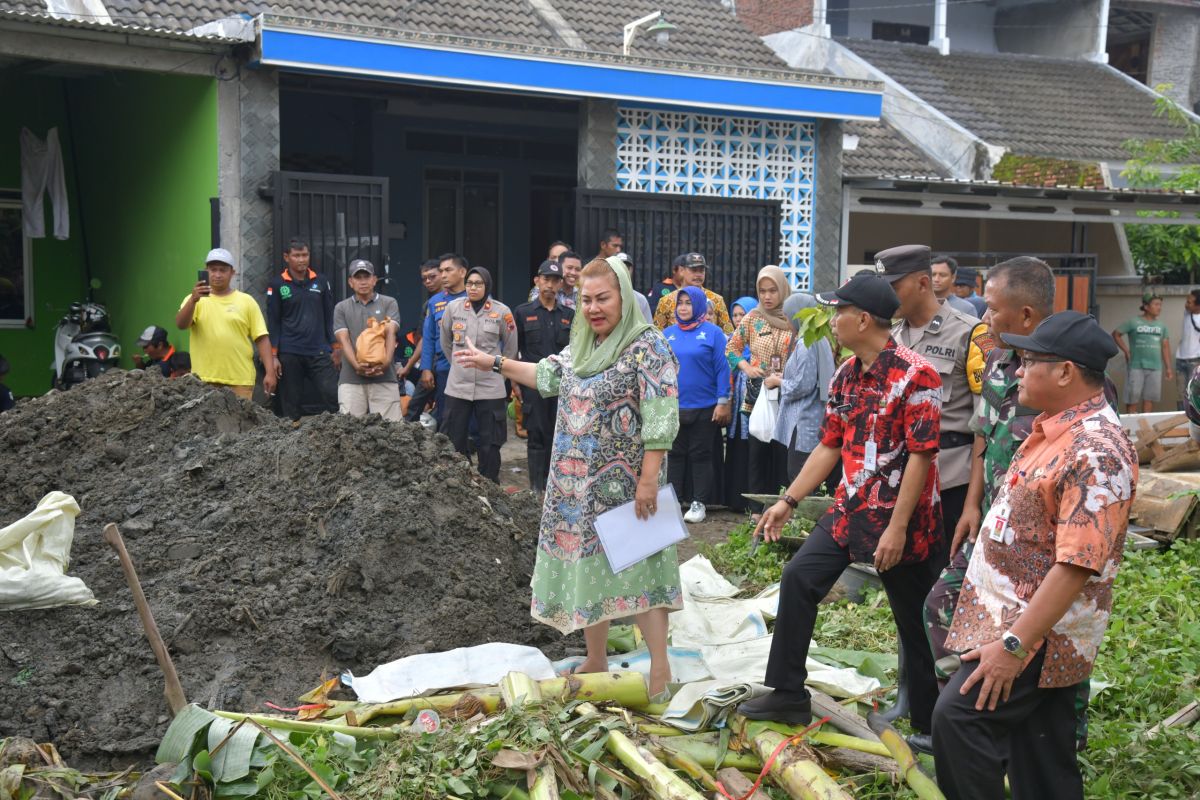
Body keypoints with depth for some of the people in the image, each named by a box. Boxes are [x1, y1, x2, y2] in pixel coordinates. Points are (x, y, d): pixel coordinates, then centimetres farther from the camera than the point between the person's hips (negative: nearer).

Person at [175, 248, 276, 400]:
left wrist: (270, 372, -5)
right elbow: (181, 325, -12)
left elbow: (262, 338, 4)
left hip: (240, 381, 0)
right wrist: (193, 300, -29)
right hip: (204, 380, 1)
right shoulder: (193, 300, 7)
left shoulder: (246, 301, 6)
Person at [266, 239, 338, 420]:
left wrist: (335, 348, 7)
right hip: (290, 355, -1)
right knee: (291, 404, 4)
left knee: (333, 395, -10)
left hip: (320, 352, 1)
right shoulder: (277, 284, 3)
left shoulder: (321, 281, 8)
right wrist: (273, 356, -2)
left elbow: (329, 317, 13)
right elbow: (273, 322, 3)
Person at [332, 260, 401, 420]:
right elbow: (344, 340, 1)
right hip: (350, 379, 1)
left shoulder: (389, 303, 10)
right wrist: (357, 365, -17)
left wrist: (386, 361, -22)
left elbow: (390, 333, -4)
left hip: (384, 378, -1)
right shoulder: (341, 308, 12)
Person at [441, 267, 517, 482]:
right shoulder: (453, 307, 0)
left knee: (489, 444, 4)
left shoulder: (501, 311, -5)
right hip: (457, 386, 2)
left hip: (490, 387, -2)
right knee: (455, 441, 9)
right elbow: (445, 342, 16)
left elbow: (510, 347, 9)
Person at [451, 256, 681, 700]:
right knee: (586, 565, 13)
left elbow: (660, 421, -19)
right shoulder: (583, 347, 12)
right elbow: (549, 376, 29)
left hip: (622, 487, -8)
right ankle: (595, 663, 26)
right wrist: (493, 363, 30)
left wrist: (648, 480, -24)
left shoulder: (647, 347, -13)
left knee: (636, 566, -7)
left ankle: (660, 671, 0)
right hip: (577, 486, 8)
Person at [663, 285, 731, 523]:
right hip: (672, 407, 3)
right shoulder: (668, 334, 6)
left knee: (700, 455, 5)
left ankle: (700, 503, 13)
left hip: (704, 407, -3)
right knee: (675, 454, 10)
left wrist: (723, 402, -10)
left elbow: (722, 368, -6)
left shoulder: (713, 332, -5)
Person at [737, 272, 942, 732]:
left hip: (900, 520, -7)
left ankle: (929, 723, 23)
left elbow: (921, 456, -20)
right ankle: (789, 696, 10)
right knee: (798, 579, 0)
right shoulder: (846, 375, 7)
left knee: (914, 622, 5)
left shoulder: (915, 375, -17)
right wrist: (788, 501, 11)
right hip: (850, 510, 7)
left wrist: (897, 527, -22)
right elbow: (830, 446, 13)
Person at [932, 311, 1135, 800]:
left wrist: (1014, 644, -29)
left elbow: (1076, 566, -28)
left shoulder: (1096, 453, -22)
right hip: (1013, 613, 10)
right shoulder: (1056, 430, 10)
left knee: (959, 716, -18)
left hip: (1039, 631, -9)